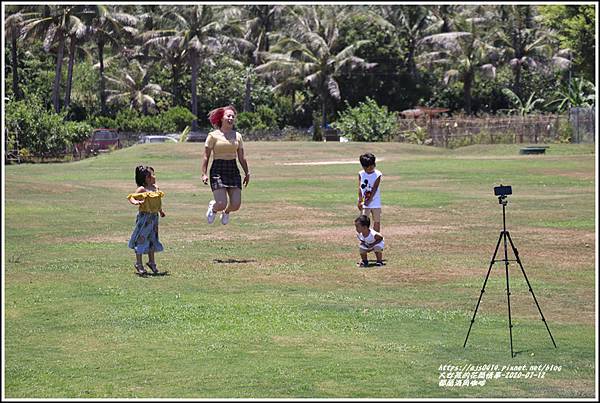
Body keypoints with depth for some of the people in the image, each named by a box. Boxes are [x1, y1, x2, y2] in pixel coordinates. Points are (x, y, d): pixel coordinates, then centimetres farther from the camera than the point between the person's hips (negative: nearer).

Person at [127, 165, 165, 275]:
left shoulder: (155, 188, 8)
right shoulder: (142, 189, -15)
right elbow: (131, 196, -24)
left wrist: (161, 211, 35)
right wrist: (135, 202, -45)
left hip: (154, 216, 7)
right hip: (144, 217, -7)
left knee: (152, 239, 15)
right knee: (141, 239, 0)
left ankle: (151, 262, 29)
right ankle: (139, 264, 9)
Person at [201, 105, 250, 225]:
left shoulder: (237, 136, 11)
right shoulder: (213, 135, -1)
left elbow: (242, 157, 16)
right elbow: (206, 156, -1)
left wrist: (247, 173, 11)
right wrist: (204, 174, -9)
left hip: (233, 170, 4)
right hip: (218, 170, -4)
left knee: (236, 204, -7)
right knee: (221, 204, -15)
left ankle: (226, 212, 30)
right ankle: (213, 207, 23)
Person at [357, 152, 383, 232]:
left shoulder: (377, 174, -7)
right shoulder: (361, 174, -2)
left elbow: (374, 189, -14)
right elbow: (360, 187, -7)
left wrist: (369, 200, -22)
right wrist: (360, 200, -19)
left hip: (375, 202, 0)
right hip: (365, 204, 0)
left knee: (377, 222, 11)